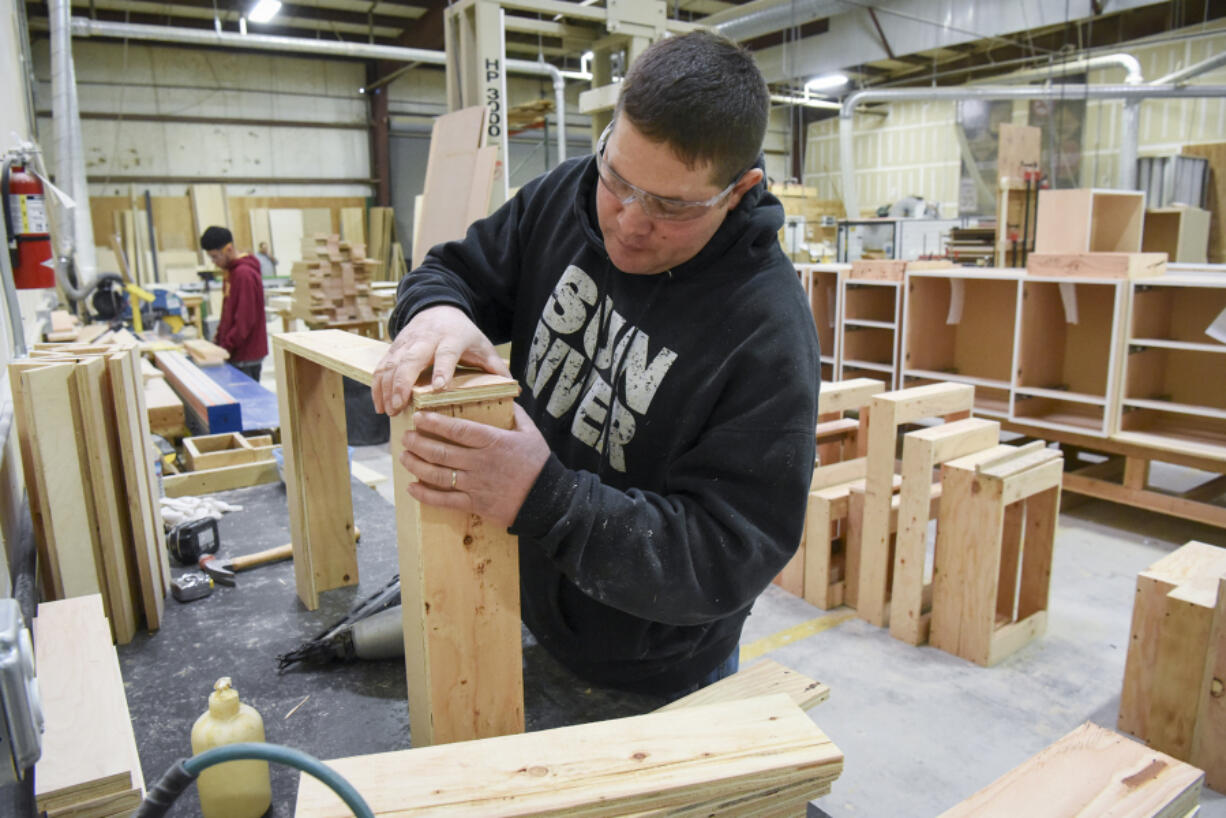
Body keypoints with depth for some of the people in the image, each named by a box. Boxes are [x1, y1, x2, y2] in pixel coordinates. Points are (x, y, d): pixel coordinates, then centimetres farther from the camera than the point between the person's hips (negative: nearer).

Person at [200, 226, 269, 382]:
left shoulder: (244, 274, -18)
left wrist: (226, 347, -16)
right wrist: (219, 336, 14)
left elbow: (245, 320, -20)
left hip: (246, 356, -9)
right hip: (238, 353, 9)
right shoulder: (230, 271, 12)